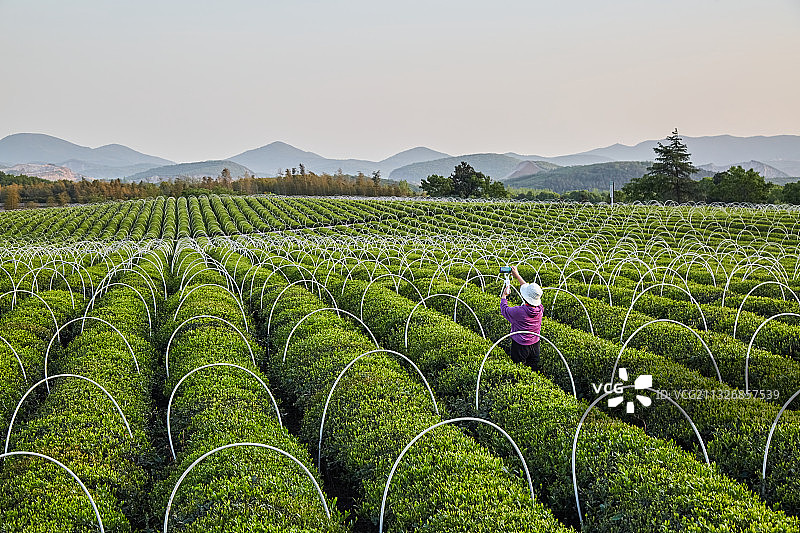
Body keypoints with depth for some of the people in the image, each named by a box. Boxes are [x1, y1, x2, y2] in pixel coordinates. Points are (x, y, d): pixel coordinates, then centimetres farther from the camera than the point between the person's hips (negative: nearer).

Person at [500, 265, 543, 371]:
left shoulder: (519, 311, -28)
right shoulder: (540, 309, -10)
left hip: (520, 347, -5)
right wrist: (517, 275, 13)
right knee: (534, 368, 15)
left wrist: (504, 296, 11)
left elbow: (504, 310, -7)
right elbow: (530, 290, 5)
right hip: (535, 345, 5)